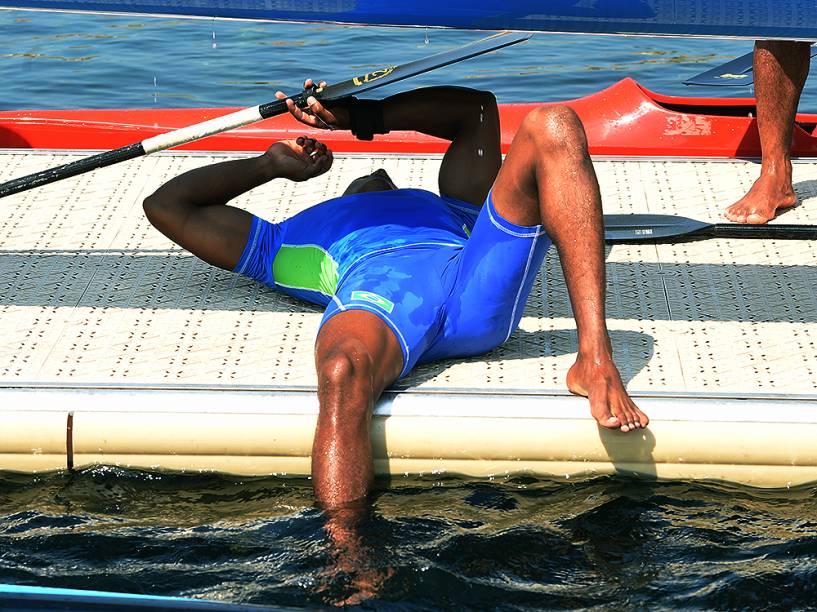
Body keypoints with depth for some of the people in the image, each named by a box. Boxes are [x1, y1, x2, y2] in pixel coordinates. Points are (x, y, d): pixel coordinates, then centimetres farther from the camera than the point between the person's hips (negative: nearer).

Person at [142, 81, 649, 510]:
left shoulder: (449, 208, 49)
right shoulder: (291, 239, 45)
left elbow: (476, 107, 53)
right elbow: (166, 205, 48)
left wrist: (362, 117, 46)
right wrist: (272, 165, 56)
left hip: (482, 286, 2)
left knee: (553, 127, -15)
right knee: (343, 376, -40)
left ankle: (596, 363, -30)